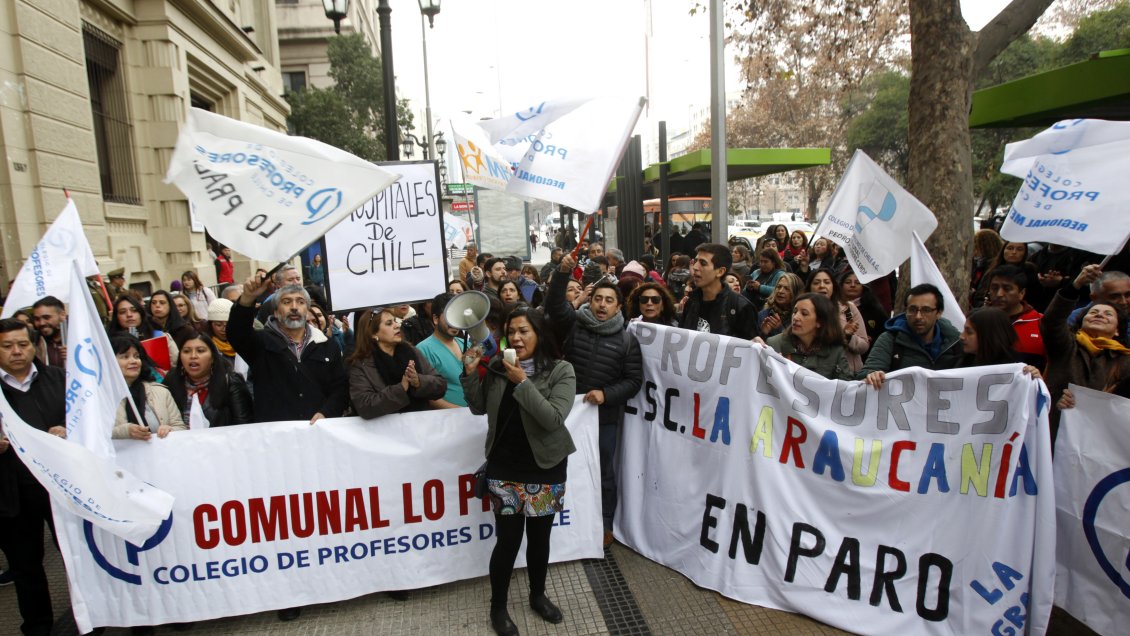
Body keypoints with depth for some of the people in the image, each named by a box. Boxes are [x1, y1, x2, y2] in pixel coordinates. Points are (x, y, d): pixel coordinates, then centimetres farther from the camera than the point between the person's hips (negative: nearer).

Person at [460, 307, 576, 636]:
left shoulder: (561, 370, -10)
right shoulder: (498, 367, 1)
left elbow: (553, 418, -20)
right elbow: (479, 408, 6)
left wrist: (522, 382, -25)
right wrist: (471, 373, -9)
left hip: (545, 468, -1)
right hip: (504, 468, 1)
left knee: (539, 537, 14)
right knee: (508, 539, 3)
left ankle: (538, 596, 38)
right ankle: (498, 606, 24)